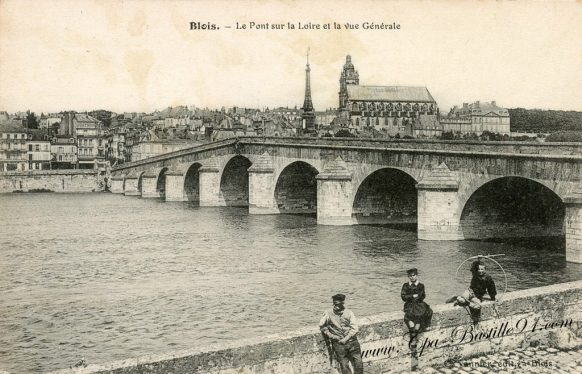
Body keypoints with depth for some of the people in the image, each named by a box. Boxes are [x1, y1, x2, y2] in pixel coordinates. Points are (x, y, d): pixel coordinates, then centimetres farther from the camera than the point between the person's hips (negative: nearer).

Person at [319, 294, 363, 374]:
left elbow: (354, 328, -3)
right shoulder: (328, 314, -4)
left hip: (352, 342, 1)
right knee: (344, 367, 1)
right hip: (338, 344, -1)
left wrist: (346, 339, -11)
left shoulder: (349, 312, -2)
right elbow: (322, 326, 9)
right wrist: (329, 335, -2)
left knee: (358, 364, 0)